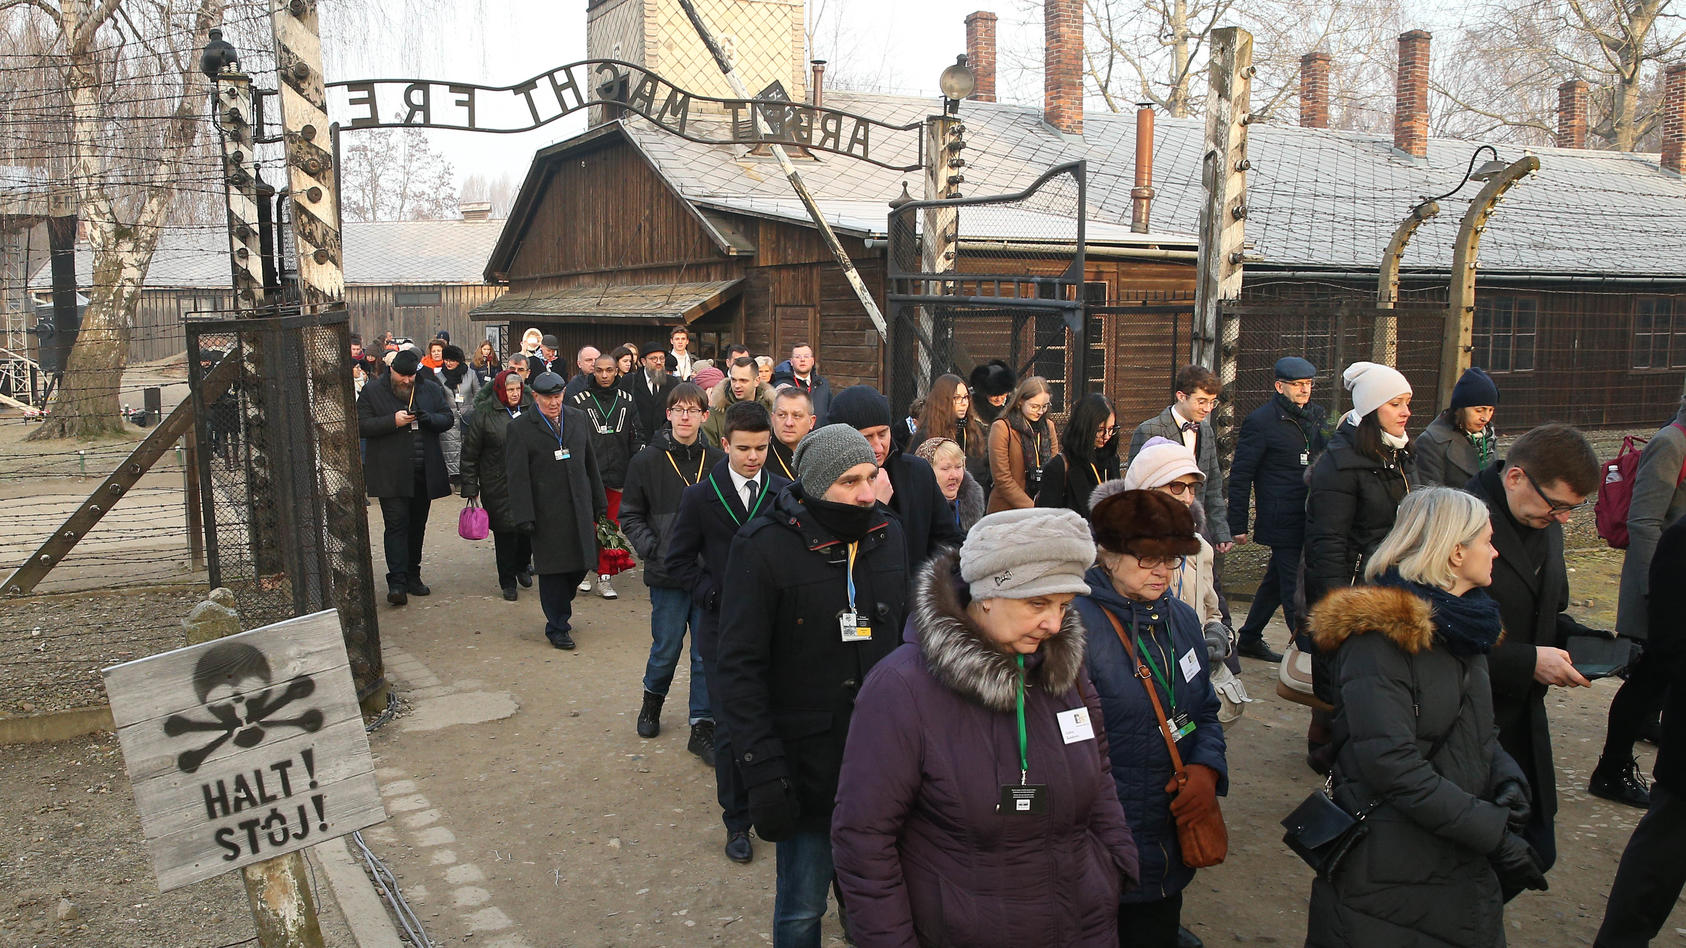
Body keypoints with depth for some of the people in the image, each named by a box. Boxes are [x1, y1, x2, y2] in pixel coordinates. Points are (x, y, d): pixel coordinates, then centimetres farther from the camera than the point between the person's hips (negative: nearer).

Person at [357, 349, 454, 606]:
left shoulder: (431, 389, 10)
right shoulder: (372, 391, 0)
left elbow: (448, 419, 9)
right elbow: (361, 426, -6)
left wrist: (429, 419, -12)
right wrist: (393, 421, -18)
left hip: (424, 473, 4)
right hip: (391, 475, -4)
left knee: (417, 526, 12)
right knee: (396, 525, -10)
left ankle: (412, 576, 22)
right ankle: (397, 582, -12)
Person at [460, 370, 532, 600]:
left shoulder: (531, 409, 6)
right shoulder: (483, 414, -5)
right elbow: (470, 454, -2)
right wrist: (470, 488, -5)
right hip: (498, 487, -3)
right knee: (504, 532, 1)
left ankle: (522, 567, 35)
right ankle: (507, 582, 17)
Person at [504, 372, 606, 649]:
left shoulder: (579, 420, 10)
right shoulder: (520, 428, -4)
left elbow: (590, 465, 15)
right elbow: (517, 477, -7)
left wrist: (598, 503, 14)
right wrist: (524, 517, -13)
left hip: (579, 510, 4)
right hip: (547, 514, -4)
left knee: (580, 564, 8)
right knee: (553, 569, 2)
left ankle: (559, 610, 34)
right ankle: (557, 627, 17)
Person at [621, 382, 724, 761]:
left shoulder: (717, 461, 0)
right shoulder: (647, 462, -1)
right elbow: (630, 516, 3)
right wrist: (654, 551, -9)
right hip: (668, 574, -1)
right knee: (667, 647, 9)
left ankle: (702, 727, 17)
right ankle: (652, 700, 39)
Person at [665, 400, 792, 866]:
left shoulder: (787, 493, 1)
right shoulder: (700, 497, -2)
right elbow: (679, 561, 3)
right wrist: (715, 595, -9)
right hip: (725, 630, -1)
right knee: (731, 730, 2)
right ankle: (737, 822, 19)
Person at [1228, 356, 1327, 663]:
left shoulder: (1315, 416, 12)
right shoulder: (1261, 421, -9)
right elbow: (1240, 476, -8)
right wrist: (1238, 525, -9)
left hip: (1310, 520, 8)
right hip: (1282, 520, -8)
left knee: (1277, 580, 18)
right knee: (1296, 591, -7)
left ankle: (1249, 639, 32)